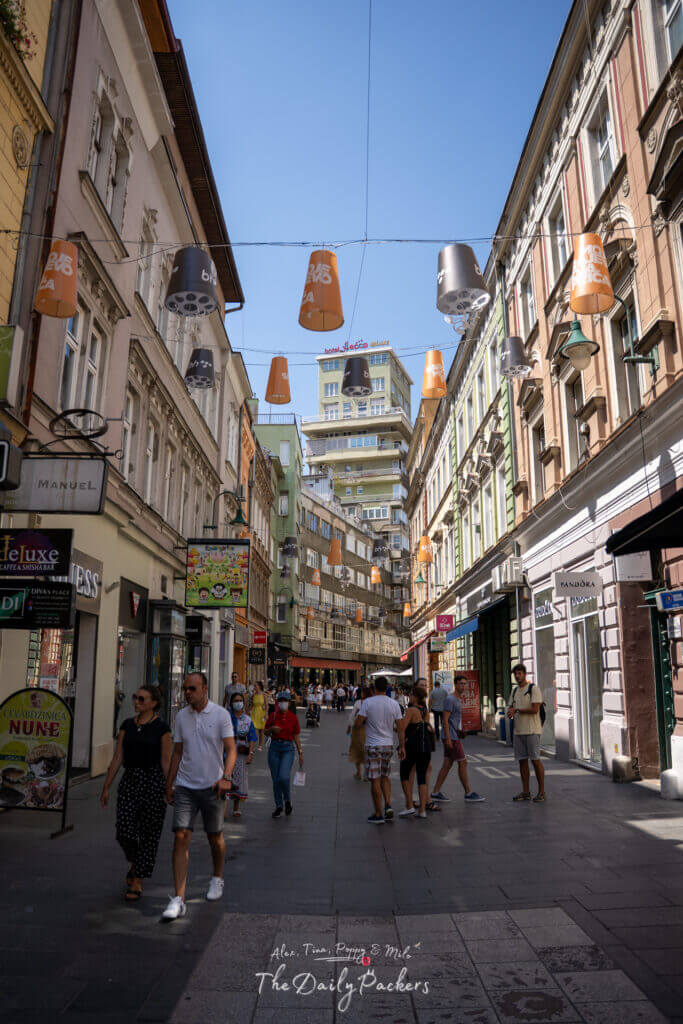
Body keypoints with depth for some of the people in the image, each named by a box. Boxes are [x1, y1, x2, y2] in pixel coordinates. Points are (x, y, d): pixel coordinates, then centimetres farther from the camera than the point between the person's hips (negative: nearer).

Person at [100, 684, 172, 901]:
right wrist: (106, 787, 8)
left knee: (148, 834, 2)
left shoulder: (161, 727, -6)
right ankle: (135, 862, 30)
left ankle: (137, 883, 15)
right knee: (124, 831, -2)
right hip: (129, 779, 4)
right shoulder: (127, 725, 8)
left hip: (153, 781, -4)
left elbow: (166, 761, -5)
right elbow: (117, 758, 10)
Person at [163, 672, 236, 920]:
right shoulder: (181, 716, 4)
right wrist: (169, 785, 12)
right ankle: (178, 899, -5)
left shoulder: (221, 715, -8)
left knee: (215, 837, 12)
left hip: (212, 786, -2)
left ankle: (217, 879, 38)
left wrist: (226, 777, -25)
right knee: (181, 837, -8)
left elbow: (231, 749, -10)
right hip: (185, 786, 2)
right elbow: (177, 753, 12)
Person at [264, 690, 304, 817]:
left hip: (288, 748, -2)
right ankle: (278, 806, 22)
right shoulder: (272, 716, 2)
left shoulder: (293, 717, 0)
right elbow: (266, 733, 11)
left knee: (283, 777, -17)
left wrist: (300, 753, 4)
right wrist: (272, 729, -11)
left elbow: (296, 737, 6)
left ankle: (287, 799, 11)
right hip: (274, 748, 2)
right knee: (275, 779, 5)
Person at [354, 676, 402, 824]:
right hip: (388, 745, 4)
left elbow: (358, 723, -11)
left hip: (373, 746, -4)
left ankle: (378, 815, 7)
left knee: (375, 780, 2)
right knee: (385, 776, 20)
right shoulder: (394, 704, 0)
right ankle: (388, 805, 5)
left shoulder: (368, 702, -11)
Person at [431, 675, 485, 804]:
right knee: (462, 763, -5)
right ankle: (469, 794, 2)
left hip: (455, 736, 9)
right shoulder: (450, 699, -13)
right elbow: (445, 720, -18)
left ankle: (436, 793, 12)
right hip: (451, 737, -9)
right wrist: (448, 739, -21)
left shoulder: (459, 699, 16)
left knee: (447, 764, 9)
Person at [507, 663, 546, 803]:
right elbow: (510, 708, 16)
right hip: (518, 731, 7)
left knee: (535, 760, -4)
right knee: (522, 760, 8)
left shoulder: (534, 688, -7)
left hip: (532, 731, -7)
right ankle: (525, 792, 15)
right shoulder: (514, 691, 15)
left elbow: (535, 709, -15)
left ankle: (542, 792, 4)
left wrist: (517, 710, -11)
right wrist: (510, 712, -8)